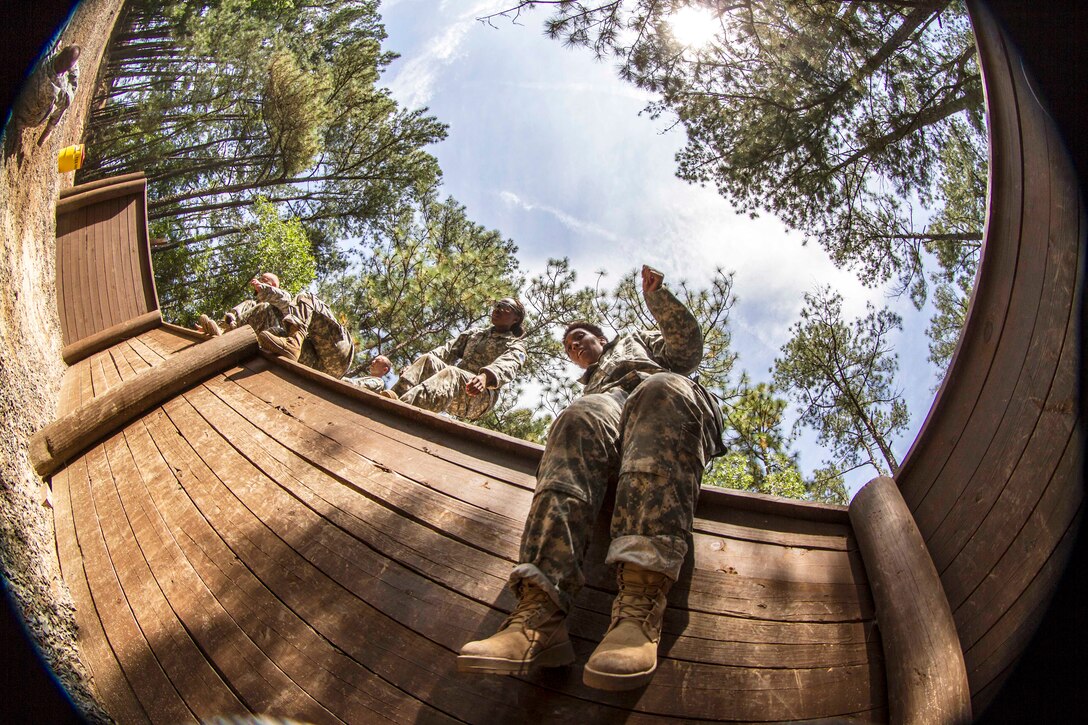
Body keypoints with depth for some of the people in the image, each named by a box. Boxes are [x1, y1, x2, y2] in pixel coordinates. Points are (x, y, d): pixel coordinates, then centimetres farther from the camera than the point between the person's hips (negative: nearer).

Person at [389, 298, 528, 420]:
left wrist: (485, 377, -37)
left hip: (479, 397, -5)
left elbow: (506, 366, -13)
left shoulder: (515, 346, 11)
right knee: (428, 360, -21)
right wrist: (414, 365, -4)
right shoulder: (474, 333, 29)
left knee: (452, 373, -35)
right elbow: (448, 350, 14)